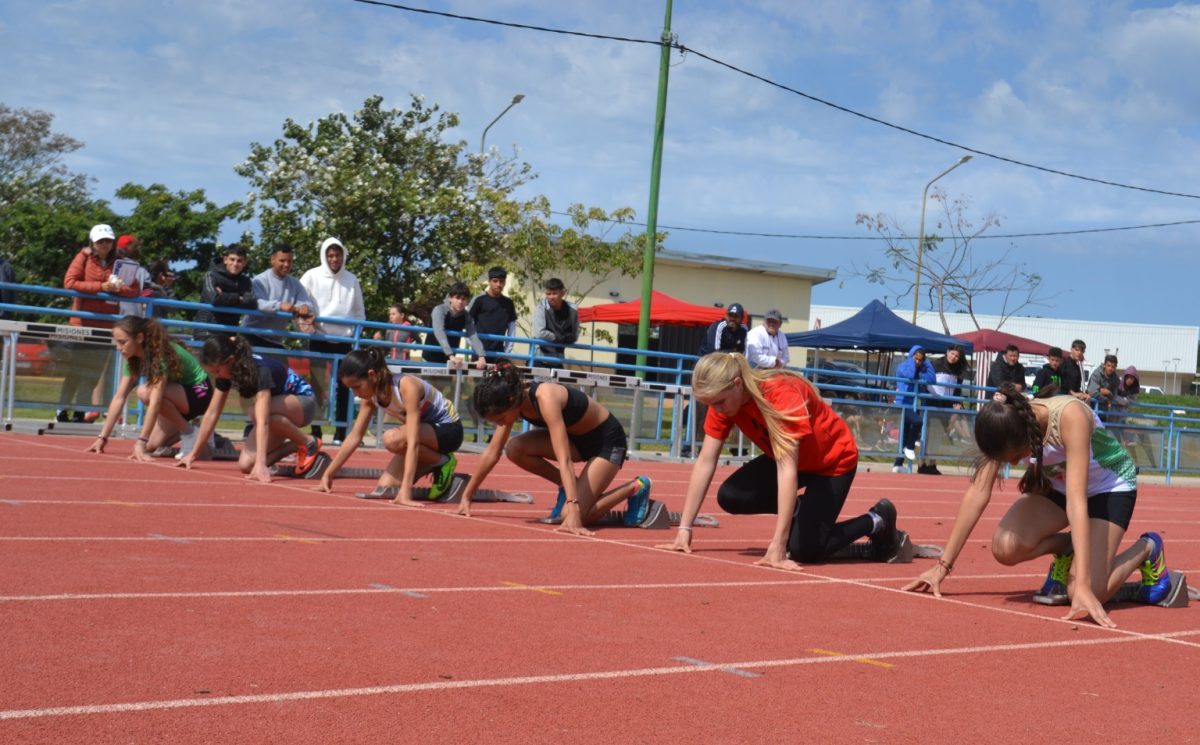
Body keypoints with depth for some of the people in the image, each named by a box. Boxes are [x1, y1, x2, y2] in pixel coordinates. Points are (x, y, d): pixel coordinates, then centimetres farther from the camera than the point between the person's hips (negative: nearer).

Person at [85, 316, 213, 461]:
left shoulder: (161, 353, -29)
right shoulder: (133, 359, -5)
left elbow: (155, 402, -37)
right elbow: (119, 398, -6)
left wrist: (141, 442, -41)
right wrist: (103, 437, -11)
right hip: (178, 398, 7)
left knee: (145, 392, -30)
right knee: (152, 445, -10)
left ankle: (190, 434, -14)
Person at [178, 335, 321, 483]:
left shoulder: (259, 370, -34)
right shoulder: (226, 371, -13)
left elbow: (262, 421, -44)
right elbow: (212, 413, -6)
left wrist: (261, 463, -51)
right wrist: (194, 454, -4)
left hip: (302, 402, -7)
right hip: (279, 408, 7)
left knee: (257, 412, -38)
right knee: (246, 464, -14)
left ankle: (309, 444, -17)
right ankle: (295, 446, 8)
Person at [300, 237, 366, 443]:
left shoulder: (351, 280, 8)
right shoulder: (312, 276, 1)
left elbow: (359, 311, 13)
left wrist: (357, 331, 4)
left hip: (343, 340, 2)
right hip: (319, 338, -2)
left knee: (343, 385, 1)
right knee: (316, 384, 0)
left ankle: (340, 431, 5)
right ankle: (315, 430, 4)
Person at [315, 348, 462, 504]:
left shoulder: (406, 386, -32)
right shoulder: (371, 394, -8)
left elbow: (413, 442, -39)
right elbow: (354, 436, 1)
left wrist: (405, 490, -45)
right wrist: (328, 475, -1)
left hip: (448, 430, -7)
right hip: (426, 433, 7)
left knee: (392, 438, -33)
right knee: (386, 488, -9)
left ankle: (443, 462, -10)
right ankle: (433, 466, 12)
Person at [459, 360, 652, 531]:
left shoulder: (545, 398, -34)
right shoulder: (513, 400, -11)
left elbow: (564, 460, -40)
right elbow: (492, 453, -1)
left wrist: (573, 511, -46)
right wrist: (466, 496, 1)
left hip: (608, 440, -7)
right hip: (578, 438, 8)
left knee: (573, 518, -20)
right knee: (514, 449, -15)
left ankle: (634, 489, 1)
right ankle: (567, 487, 5)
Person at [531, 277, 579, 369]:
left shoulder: (572, 310, -4)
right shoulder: (541, 308, -13)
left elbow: (574, 336, 0)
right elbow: (540, 333, -22)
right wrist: (560, 338, -12)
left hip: (557, 362, 4)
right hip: (539, 360, -4)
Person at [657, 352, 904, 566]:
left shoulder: (783, 395, -37)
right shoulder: (723, 397, -18)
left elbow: (787, 470, -42)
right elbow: (705, 462, -14)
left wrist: (777, 547, -47)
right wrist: (684, 529, -19)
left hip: (834, 459, -6)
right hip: (791, 457, 6)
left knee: (803, 549, -16)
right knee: (730, 497, -15)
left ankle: (877, 521, 8)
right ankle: (797, 510, 11)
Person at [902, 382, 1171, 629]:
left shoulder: (1070, 416, -38)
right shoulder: (1003, 424, -23)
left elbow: (1076, 500, -43)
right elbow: (978, 492, -20)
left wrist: (1083, 586, -47)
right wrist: (943, 565, -22)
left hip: (1110, 485, -5)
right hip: (1056, 483, 5)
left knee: (1084, 596, -18)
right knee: (1005, 548, -23)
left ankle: (1146, 549, 9)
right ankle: (1066, 549, 8)